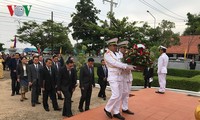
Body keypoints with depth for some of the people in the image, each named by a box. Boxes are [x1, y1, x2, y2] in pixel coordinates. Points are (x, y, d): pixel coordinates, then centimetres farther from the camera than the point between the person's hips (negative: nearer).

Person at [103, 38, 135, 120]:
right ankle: (107, 109, 12)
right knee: (116, 95, -10)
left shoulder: (116, 54, 14)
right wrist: (126, 66, -20)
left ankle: (116, 112, 18)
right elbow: (114, 63, -19)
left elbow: (120, 63, 8)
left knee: (119, 96, 8)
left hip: (119, 77, 8)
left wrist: (131, 66, -6)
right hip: (113, 77, -8)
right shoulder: (107, 54, -8)